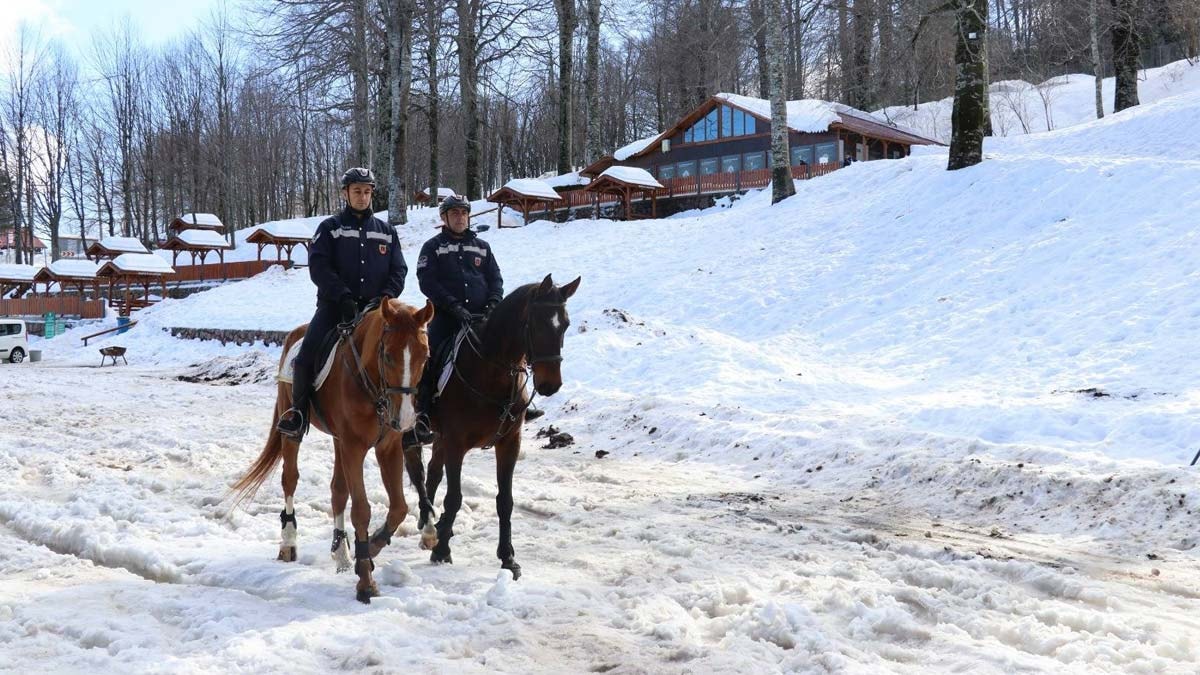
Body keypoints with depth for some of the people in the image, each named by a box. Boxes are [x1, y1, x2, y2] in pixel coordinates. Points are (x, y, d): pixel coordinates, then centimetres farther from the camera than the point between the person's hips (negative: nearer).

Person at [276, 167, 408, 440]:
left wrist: (386, 296, -8)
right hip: (335, 306, -2)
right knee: (307, 354, -21)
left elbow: (398, 271, 12)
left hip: (374, 307, 2)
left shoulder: (386, 231, 16)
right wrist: (343, 296, -18)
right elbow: (319, 267, -5)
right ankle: (298, 413, -3)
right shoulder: (330, 228, 7)